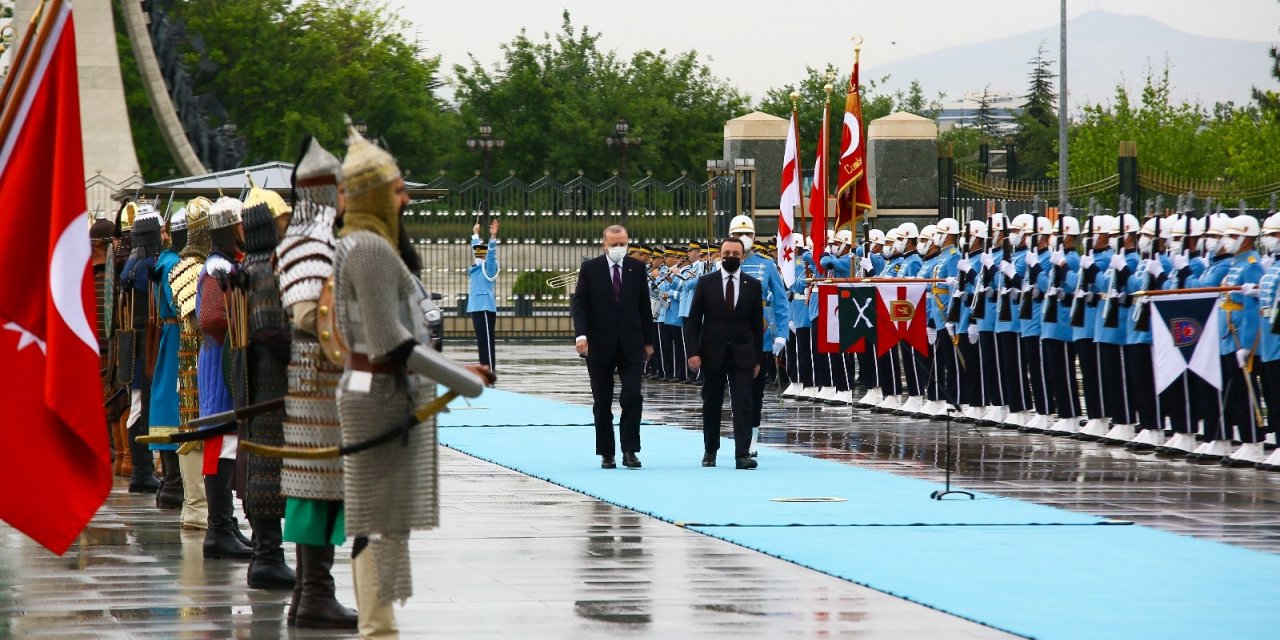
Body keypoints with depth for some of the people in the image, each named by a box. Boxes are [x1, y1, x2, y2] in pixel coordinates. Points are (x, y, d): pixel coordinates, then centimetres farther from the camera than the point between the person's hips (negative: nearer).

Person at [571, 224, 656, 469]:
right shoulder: (590, 268, 0)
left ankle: (630, 451, -5)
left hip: (631, 345, 1)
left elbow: (644, 305, 10)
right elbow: (580, 303, -4)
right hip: (600, 346, -1)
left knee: (633, 397, -10)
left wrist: (649, 340, 8)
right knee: (602, 403, 5)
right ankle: (606, 453, 12)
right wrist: (581, 334, -18)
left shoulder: (636, 268, 7)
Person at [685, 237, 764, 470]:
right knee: (711, 404, 9)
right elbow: (694, 319, 2)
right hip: (713, 353, 0)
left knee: (743, 404, -9)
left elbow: (757, 324, 7)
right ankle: (710, 451, 22)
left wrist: (757, 358, 4)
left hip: (742, 354, 0)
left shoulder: (753, 285, 4)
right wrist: (693, 352, -8)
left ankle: (742, 454, -12)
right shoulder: (706, 283, 3)